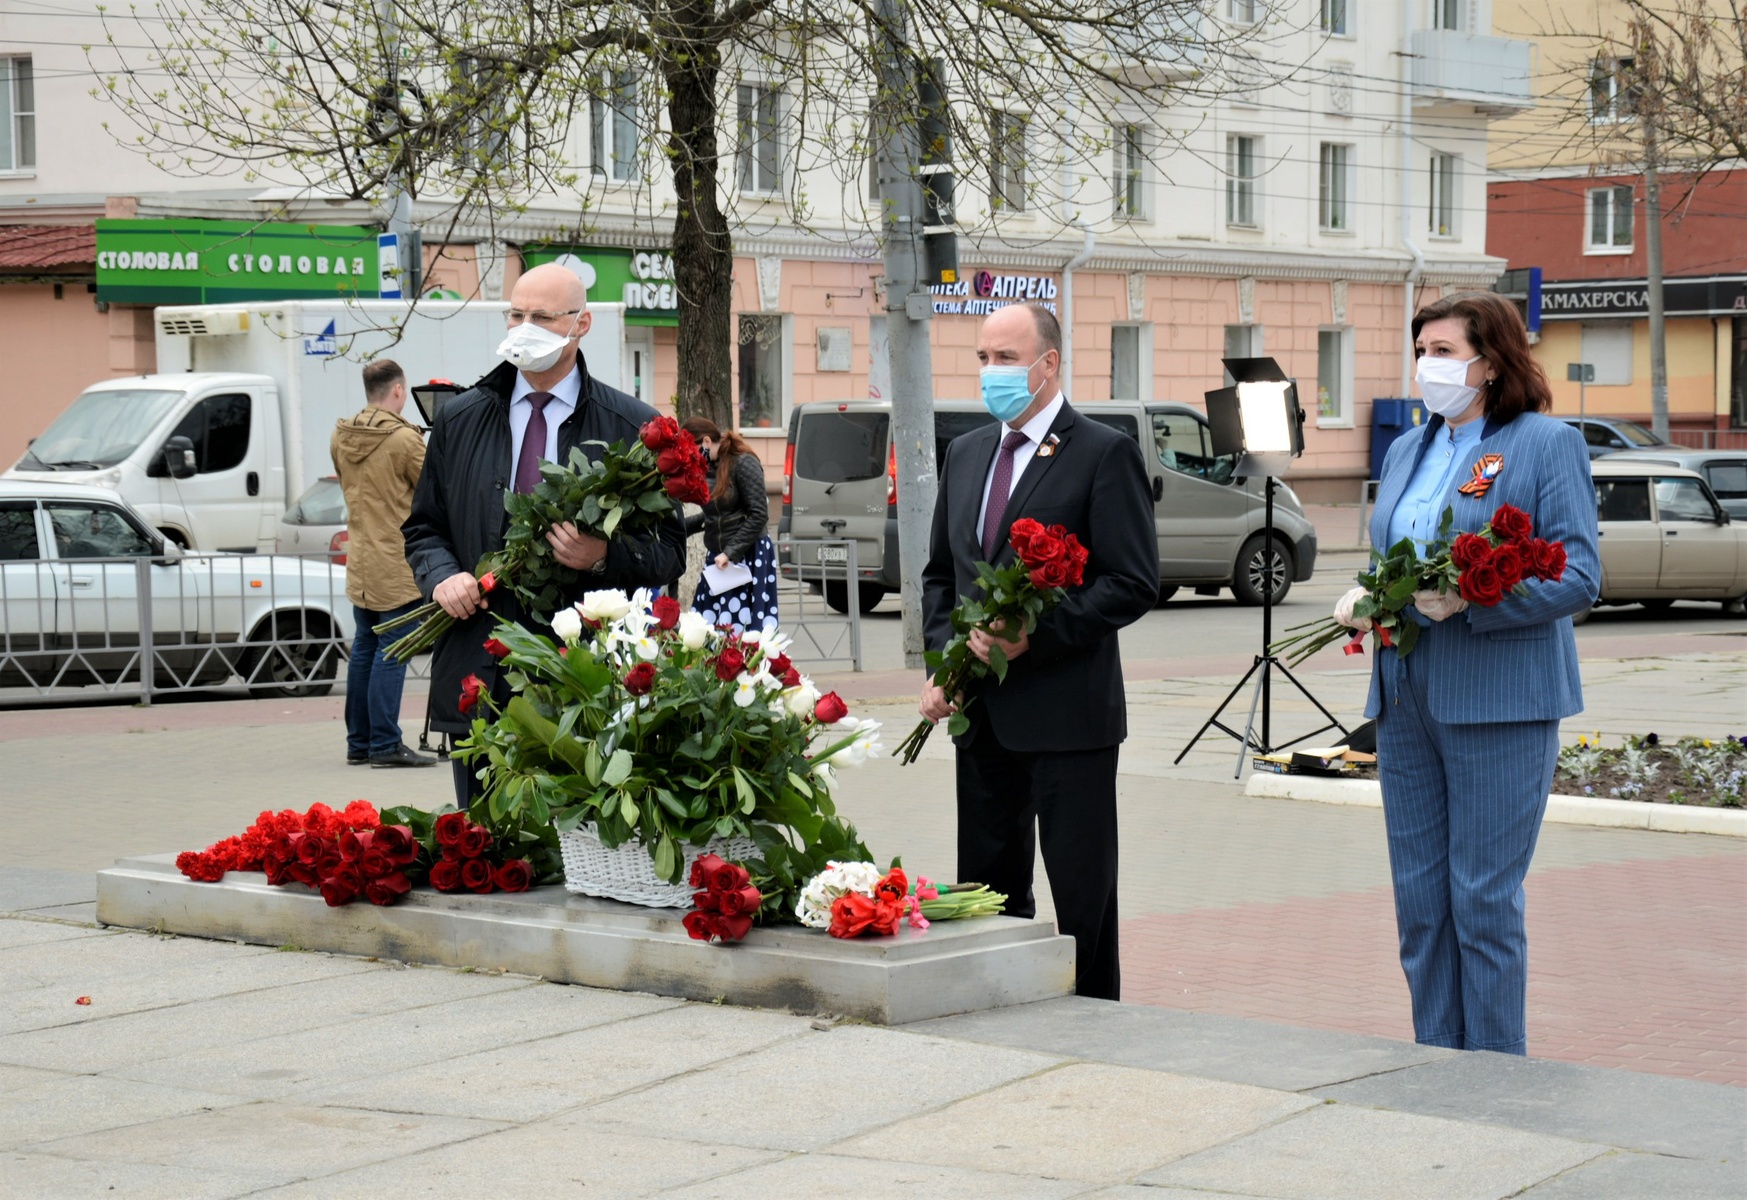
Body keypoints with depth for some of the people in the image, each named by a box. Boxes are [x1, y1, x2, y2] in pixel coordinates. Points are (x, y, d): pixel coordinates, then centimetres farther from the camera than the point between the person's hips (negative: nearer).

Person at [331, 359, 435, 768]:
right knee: (391, 651, -5)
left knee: (363, 648, 12)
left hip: (359, 561, 7)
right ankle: (385, 744, -6)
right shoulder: (404, 438, -15)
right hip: (397, 562, -7)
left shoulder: (340, 437, 6)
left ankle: (359, 742, 17)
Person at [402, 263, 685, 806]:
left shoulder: (632, 427, 4)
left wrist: (603, 557, -16)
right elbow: (423, 527, 20)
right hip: (480, 677, 3)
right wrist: (442, 577, -2)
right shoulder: (460, 420, 14)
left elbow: (668, 548, 3)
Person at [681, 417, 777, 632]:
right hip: (717, 559, 8)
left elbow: (759, 515, -16)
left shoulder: (743, 463, -12)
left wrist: (730, 552, -19)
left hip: (748, 558, -8)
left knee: (739, 630, -11)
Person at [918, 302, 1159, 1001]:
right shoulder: (966, 454, 14)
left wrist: (1035, 635, -19)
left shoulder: (1104, 454, -7)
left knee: (1082, 894, 1)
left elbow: (1133, 585, -12)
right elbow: (940, 572, 20)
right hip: (982, 712, 7)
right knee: (988, 888, 11)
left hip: (1066, 712, -6)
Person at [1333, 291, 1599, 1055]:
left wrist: (1469, 598, -23)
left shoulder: (1547, 445, -4)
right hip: (1406, 700, 7)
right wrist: (1361, 601, 0)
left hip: (1499, 703, -7)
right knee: (1418, 898, 9)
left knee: (1483, 898, -4)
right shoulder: (1406, 452, 16)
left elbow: (1578, 579, -11)